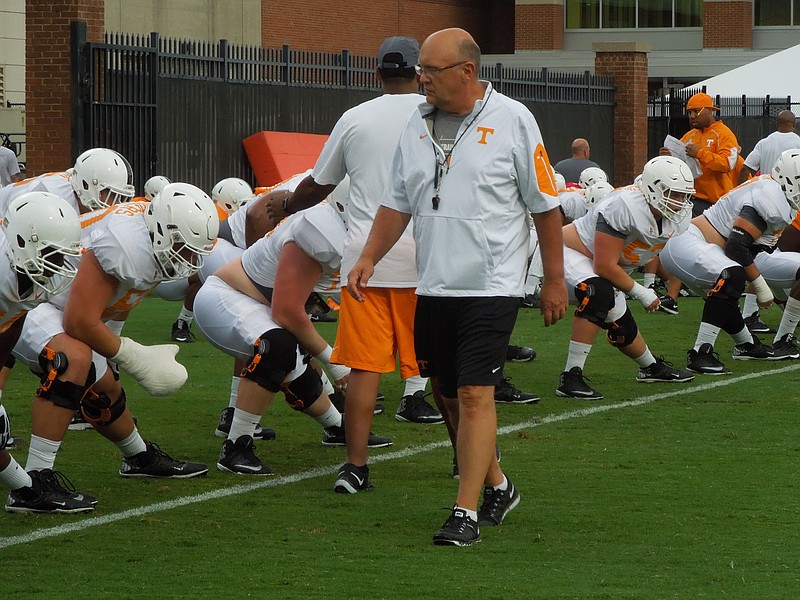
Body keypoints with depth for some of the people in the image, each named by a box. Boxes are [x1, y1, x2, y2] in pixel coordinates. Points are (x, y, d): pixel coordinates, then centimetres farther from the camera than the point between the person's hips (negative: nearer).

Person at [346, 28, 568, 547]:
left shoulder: (511, 120, -7)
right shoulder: (417, 125, 9)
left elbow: (545, 206, -2)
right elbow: (398, 203, 15)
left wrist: (555, 280, 0)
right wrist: (369, 258, 2)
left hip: (491, 285, -6)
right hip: (434, 286, 6)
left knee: (474, 394, -11)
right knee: (449, 393, 11)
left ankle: (467, 512, -8)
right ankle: (497, 486, 29)